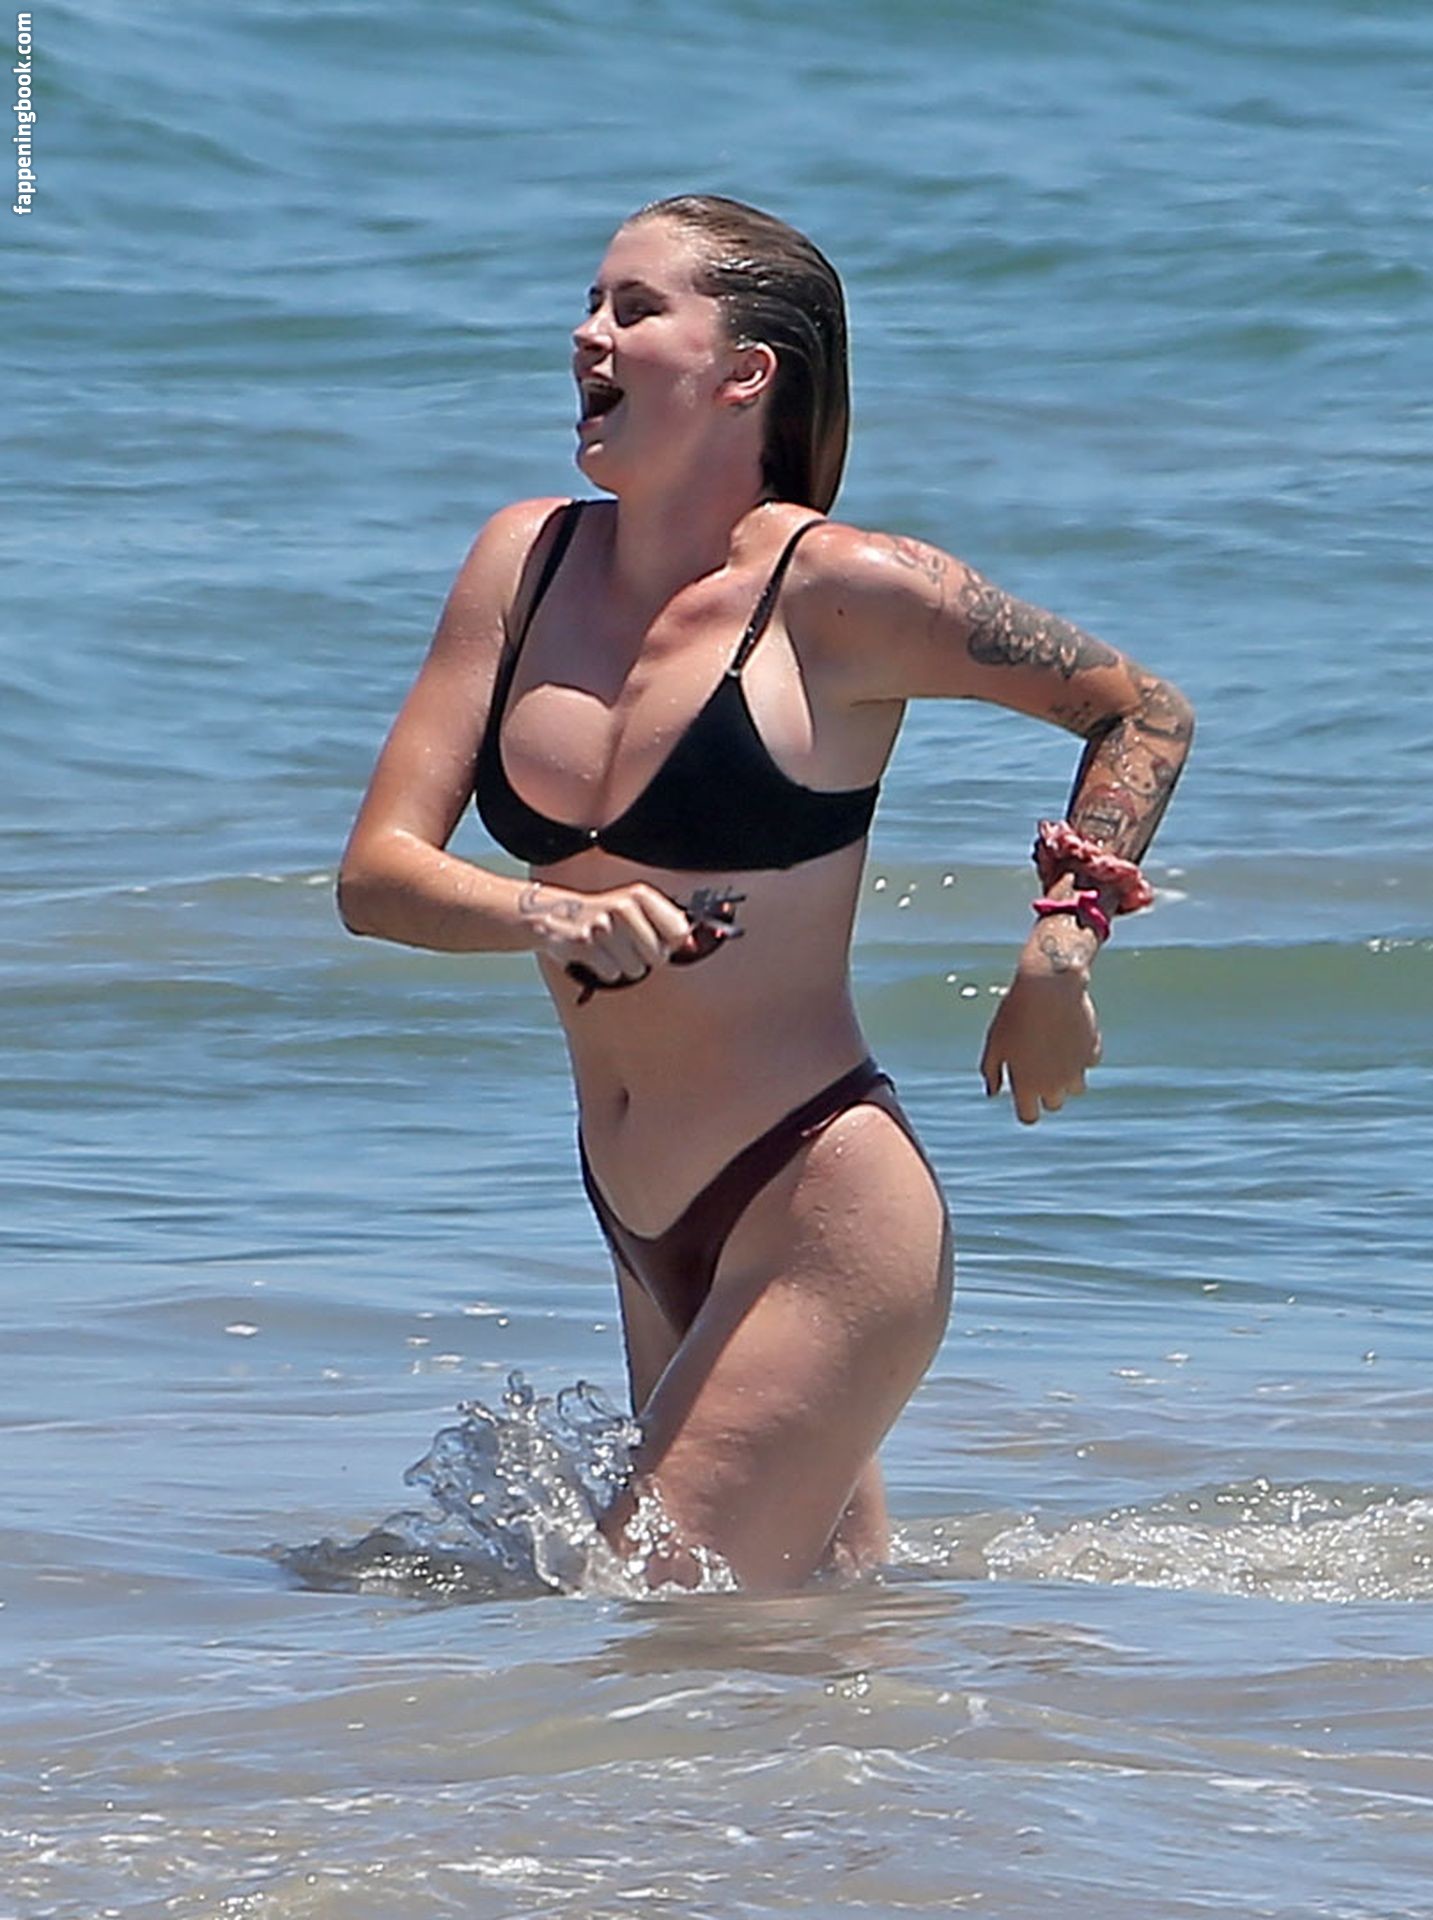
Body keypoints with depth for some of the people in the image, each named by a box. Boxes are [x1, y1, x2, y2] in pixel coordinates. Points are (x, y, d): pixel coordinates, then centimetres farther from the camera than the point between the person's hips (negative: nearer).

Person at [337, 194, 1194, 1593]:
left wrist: (1063, 942, -9)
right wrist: (556, 920, -22)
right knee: (835, 1598, 19)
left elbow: (1141, 709, 2)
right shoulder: (527, 559, 3)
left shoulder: (839, 590, -11)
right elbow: (378, 871, -3)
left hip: (821, 1213, -7)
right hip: (650, 1241, 7)